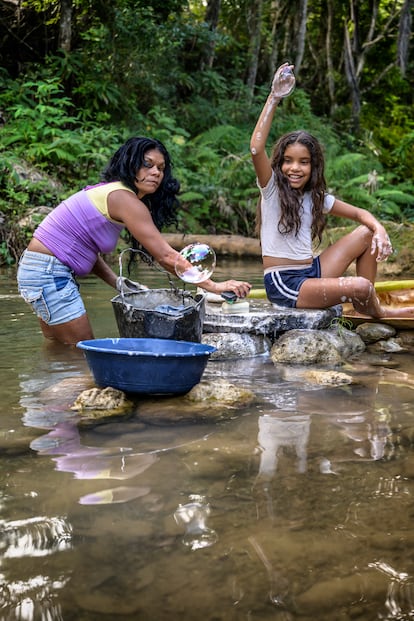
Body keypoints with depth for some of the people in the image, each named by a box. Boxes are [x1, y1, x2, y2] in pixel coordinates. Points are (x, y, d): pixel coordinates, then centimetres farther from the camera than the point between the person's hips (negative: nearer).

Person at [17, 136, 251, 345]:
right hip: (49, 274, -10)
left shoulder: (108, 192, 11)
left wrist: (117, 282, 0)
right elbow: (166, 256, -22)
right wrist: (212, 286, -20)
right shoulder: (124, 199, -18)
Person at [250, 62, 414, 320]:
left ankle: (370, 306, 13)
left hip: (311, 273, 7)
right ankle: (374, 312, 15)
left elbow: (360, 213, 14)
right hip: (283, 285, -7)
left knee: (366, 234, 5)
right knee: (361, 287, -22)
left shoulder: (316, 197, 10)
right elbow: (256, 149, -26)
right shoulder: (272, 189, -8)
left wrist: (379, 229, -10)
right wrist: (274, 97, -28)